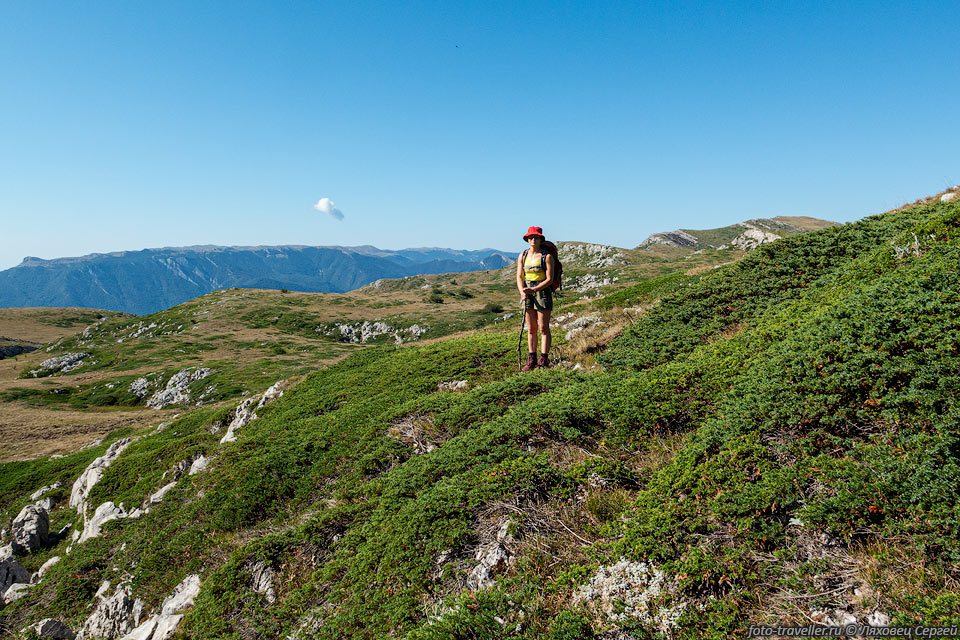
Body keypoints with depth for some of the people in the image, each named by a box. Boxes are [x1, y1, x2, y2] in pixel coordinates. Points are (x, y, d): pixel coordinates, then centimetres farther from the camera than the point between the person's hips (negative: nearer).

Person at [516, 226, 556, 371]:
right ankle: (531, 360, 12)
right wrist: (522, 291, -14)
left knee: (543, 328, -4)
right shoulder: (522, 256, 8)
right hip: (527, 293, 5)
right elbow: (519, 277, 5)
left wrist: (533, 290, -21)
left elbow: (549, 279, -11)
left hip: (543, 292, -4)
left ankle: (544, 360, -1)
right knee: (531, 328, 7)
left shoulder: (547, 256, -6)